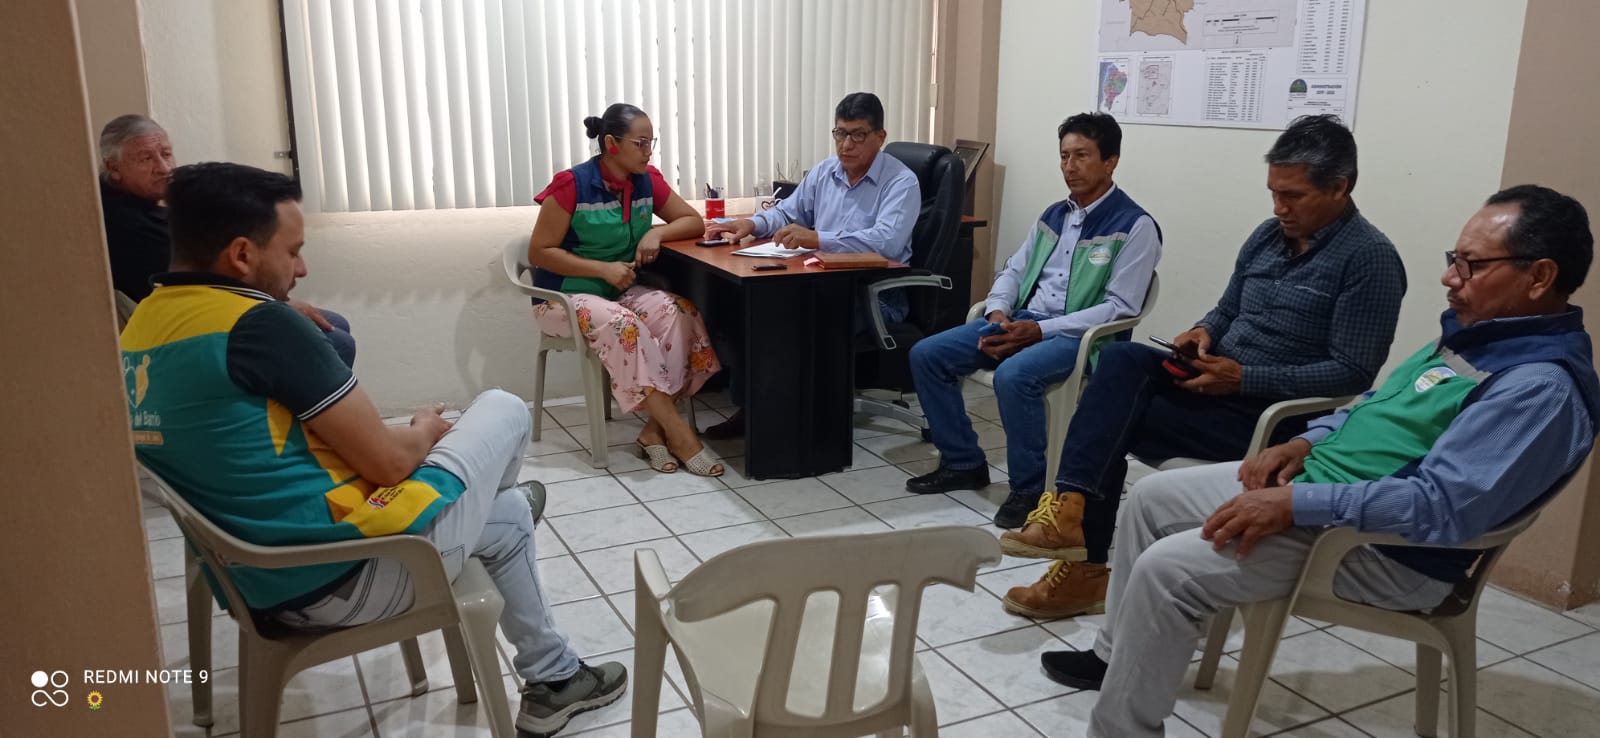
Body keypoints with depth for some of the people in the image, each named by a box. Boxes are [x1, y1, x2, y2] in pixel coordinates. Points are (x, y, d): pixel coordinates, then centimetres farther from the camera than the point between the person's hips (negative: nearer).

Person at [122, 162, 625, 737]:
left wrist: (410, 436, 16)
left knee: (509, 514, 27)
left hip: (265, 580, 9)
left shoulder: (140, 328, 7)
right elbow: (388, 463, -19)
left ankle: (555, 678, 45)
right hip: (346, 572, -9)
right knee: (505, 411, 13)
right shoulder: (258, 323, -24)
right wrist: (427, 431, 5)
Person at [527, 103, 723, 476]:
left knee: (678, 312, -25)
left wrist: (657, 233, -11)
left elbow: (694, 221, 10)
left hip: (623, 291, 5)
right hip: (565, 296, -5)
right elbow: (539, 253, -12)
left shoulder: (647, 181, 1)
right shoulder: (571, 185, -15)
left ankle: (655, 430, -22)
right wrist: (602, 269, -22)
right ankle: (678, 432, -27)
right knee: (622, 325, -36)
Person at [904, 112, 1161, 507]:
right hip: (1021, 321, 7)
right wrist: (998, 313, -5)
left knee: (1013, 375, -37)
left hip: (1081, 336, -7)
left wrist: (1040, 330, -20)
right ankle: (963, 462, 5)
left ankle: (1030, 488, -17)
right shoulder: (1053, 215, 15)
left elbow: (1120, 307, -14)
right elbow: (1013, 270, 18)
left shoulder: (1135, 225, -7)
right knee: (926, 354, -6)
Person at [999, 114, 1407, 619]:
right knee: (1121, 358, -23)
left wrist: (1243, 377, -22)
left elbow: (1353, 373, -16)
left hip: (1275, 414, -7)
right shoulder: (1269, 236, 10)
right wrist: (1204, 332, -4)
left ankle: (1084, 566, -11)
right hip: (1220, 380, 7)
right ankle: (1071, 505, -35)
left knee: (1115, 421, -20)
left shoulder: (1370, 258, -12)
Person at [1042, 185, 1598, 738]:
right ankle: (1117, 655, 26)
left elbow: (1442, 506, -31)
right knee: (1150, 497, 12)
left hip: (1387, 549, -10)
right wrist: (1307, 443, 4)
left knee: (1166, 569, -21)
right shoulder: (1477, 332, 9)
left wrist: (1295, 502, -29)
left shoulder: (1540, 386, -22)